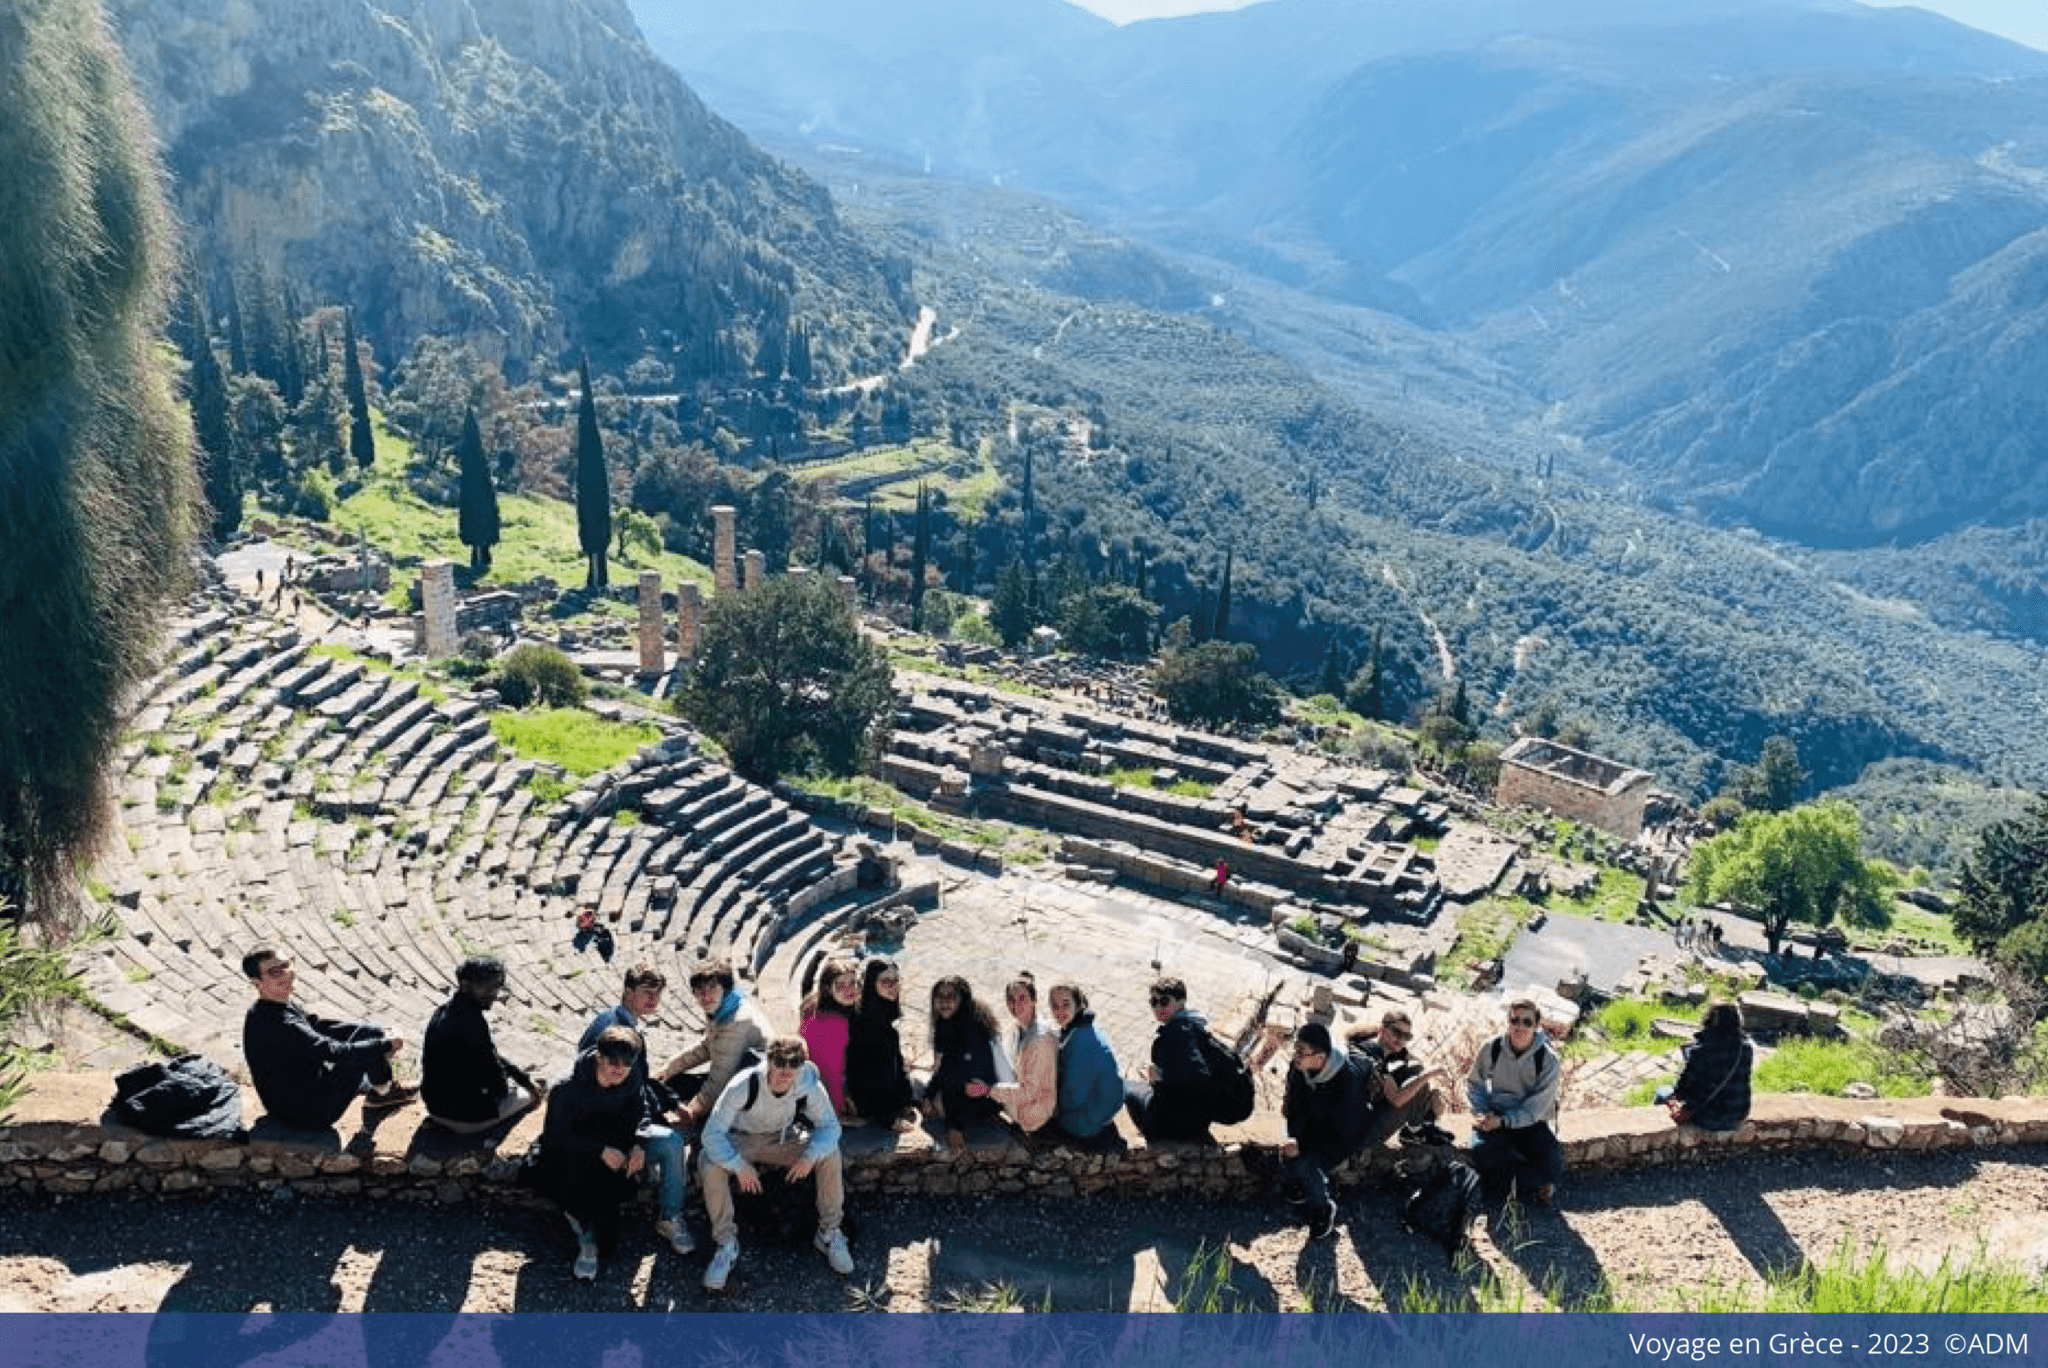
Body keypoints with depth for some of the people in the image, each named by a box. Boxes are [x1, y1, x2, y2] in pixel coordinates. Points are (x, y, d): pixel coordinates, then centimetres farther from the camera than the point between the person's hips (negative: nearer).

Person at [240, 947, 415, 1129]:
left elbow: (316, 1025, 18)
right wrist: (385, 1045, -19)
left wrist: (365, 1029, 12)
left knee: (369, 1030, 11)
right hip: (310, 1116, -10)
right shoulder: (275, 1023, -29)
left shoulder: (281, 1005, 2)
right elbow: (332, 1052, -30)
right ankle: (383, 1091, 12)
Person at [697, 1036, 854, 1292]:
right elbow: (712, 1133, -29)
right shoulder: (744, 1085, -31)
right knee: (710, 1167, -32)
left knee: (830, 1154, -22)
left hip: (783, 1139, 2)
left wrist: (811, 1155, -33)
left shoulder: (809, 1085, -23)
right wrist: (739, 1165, -42)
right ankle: (726, 1243, -11)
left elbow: (830, 1126, -14)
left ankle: (829, 1233, -2)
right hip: (741, 1141, -2)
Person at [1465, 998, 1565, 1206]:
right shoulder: (1492, 1048, -5)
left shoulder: (1548, 1060, -11)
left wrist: (1503, 1121, -24)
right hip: (1495, 1118, 1)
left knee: (1553, 1165, -27)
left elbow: (1535, 1108, -12)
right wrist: (1481, 1113, -10)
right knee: (1481, 1151, -31)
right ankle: (1533, 1180, -6)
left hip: (1531, 1123, -1)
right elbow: (1474, 1083, 8)